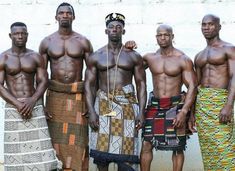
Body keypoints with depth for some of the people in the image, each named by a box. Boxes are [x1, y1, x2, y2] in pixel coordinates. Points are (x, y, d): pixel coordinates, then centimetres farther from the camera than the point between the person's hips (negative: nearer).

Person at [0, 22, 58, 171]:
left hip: (35, 106, 1)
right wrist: (18, 104, -14)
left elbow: (43, 81, 3)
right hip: (13, 108, -1)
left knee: (40, 145, -5)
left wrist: (32, 100, -14)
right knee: (16, 148, -2)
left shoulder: (36, 57, 6)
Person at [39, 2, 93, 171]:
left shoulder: (83, 42, 3)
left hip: (78, 96, -1)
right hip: (54, 96, 1)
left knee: (77, 140, 0)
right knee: (55, 139, 3)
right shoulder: (47, 42, 5)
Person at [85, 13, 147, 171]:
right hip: (103, 105, 1)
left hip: (127, 105, 0)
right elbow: (89, 85, 5)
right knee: (102, 148, -1)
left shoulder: (134, 56, 7)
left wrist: (141, 112, -4)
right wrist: (91, 111, -6)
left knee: (126, 149, -4)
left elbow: (141, 84, 6)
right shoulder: (96, 57, 7)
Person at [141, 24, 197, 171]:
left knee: (177, 148, 3)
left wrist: (184, 111, -20)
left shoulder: (183, 60, -5)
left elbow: (192, 86, -9)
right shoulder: (150, 58, 6)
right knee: (146, 144, 0)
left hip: (176, 106, -3)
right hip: (154, 106, 3)